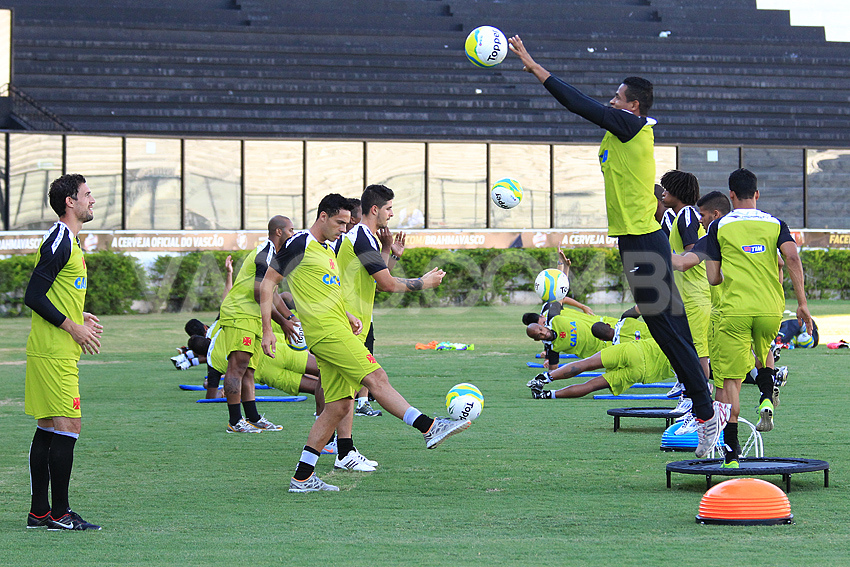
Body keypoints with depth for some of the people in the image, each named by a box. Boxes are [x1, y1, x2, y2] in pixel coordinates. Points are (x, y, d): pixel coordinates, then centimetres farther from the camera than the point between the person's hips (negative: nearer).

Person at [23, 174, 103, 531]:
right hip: (54, 353, -10)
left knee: (48, 429, 11)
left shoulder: (68, 241, 18)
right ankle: (59, 514, -6)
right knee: (68, 427, -9)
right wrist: (73, 326, -15)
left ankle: (39, 511, 14)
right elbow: (33, 296, -18)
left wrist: (82, 317, 14)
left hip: (52, 352, 10)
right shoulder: (59, 241, -15)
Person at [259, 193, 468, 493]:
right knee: (376, 378, -15)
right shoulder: (300, 244, -3)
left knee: (340, 405, 4)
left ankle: (302, 477, 5)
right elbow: (267, 284, -3)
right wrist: (267, 330, -8)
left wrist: (348, 317, 15)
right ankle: (430, 428, -20)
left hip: (335, 329, 10)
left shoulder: (328, 250, 24)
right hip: (325, 330, -10)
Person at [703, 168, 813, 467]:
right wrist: (802, 303, -6)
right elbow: (793, 258, -8)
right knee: (764, 352, 33)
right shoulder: (775, 224, 9)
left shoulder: (719, 226, 4)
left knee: (728, 381, 1)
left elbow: (712, 277, 2)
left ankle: (731, 453, -6)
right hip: (771, 308, 3)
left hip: (734, 310, -3)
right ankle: (766, 400, 6)